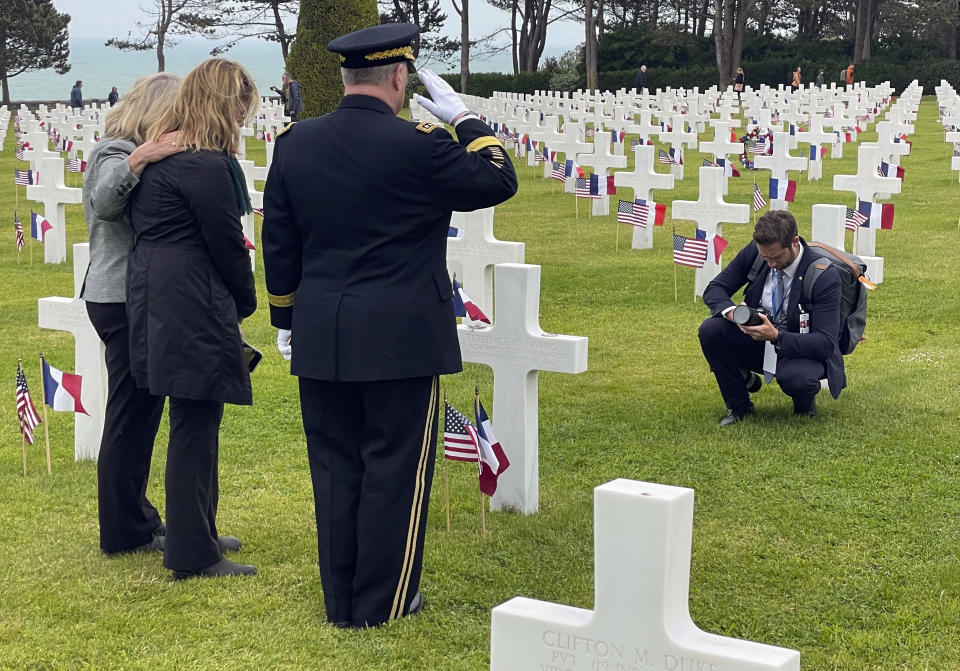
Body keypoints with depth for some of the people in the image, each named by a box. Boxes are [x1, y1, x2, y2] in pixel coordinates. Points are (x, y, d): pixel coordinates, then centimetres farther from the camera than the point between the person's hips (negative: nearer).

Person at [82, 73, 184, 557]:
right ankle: (125, 533, 6)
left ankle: (133, 520, 27)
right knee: (131, 414, -3)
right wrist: (138, 160, -45)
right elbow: (104, 203, -35)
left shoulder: (132, 153, 17)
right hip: (124, 301, -10)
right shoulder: (117, 153, -14)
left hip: (126, 298, 10)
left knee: (136, 413, 16)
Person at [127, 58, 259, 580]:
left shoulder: (158, 155, 13)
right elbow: (227, 243, -13)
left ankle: (197, 531, 30)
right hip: (194, 308, -10)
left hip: (153, 297, 10)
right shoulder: (208, 165, -17)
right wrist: (246, 301, 3)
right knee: (195, 426, -2)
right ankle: (193, 556, 6)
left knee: (194, 425, 19)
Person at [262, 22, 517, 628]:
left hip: (320, 339, 5)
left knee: (335, 469, 12)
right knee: (395, 469, 6)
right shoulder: (420, 146, -14)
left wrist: (285, 318, 18)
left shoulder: (295, 143, 2)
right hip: (401, 341, -5)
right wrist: (463, 118, 7)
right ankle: (382, 602, 14)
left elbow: (278, 241, 9)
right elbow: (500, 181, -1)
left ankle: (340, 601, 22)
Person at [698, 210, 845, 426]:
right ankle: (739, 406, -1)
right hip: (759, 340, 5)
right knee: (710, 330, -21)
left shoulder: (825, 276, -24)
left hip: (803, 350, -5)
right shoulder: (754, 252, -11)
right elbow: (714, 289, -3)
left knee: (795, 378, -40)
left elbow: (826, 343, -26)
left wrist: (776, 336, -40)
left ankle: (805, 402, 2)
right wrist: (732, 312, -28)